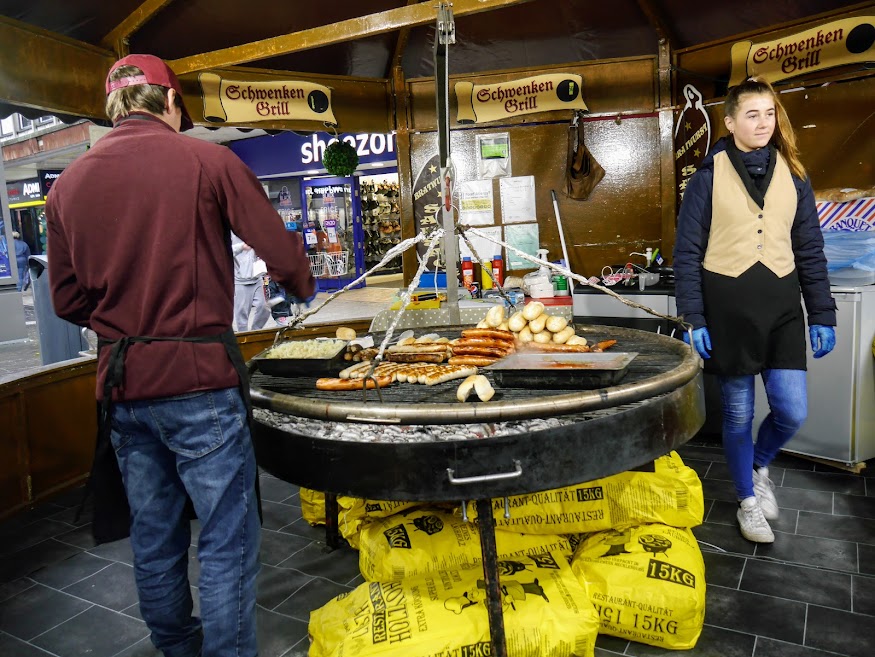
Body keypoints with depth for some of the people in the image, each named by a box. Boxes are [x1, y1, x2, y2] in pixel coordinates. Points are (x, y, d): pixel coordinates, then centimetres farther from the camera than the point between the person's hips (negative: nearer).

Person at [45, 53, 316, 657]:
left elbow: (68, 301, 10)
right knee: (226, 541, 5)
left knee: (153, 538, 20)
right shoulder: (205, 160, -6)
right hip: (199, 379, -5)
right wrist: (302, 287, 15)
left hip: (121, 385, 6)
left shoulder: (67, 184, 7)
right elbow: (283, 253, -6)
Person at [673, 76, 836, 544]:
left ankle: (760, 465, 34)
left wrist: (822, 316, 6)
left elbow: (810, 250, 10)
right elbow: (687, 252, -3)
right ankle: (748, 501, 28)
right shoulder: (709, 176, -2)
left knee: (792, 412, 0)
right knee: (738, 413, 7)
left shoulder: (793, 175, 8)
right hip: (727, 308, -3)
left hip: (781, 307, 3)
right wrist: (692, 319, -9)